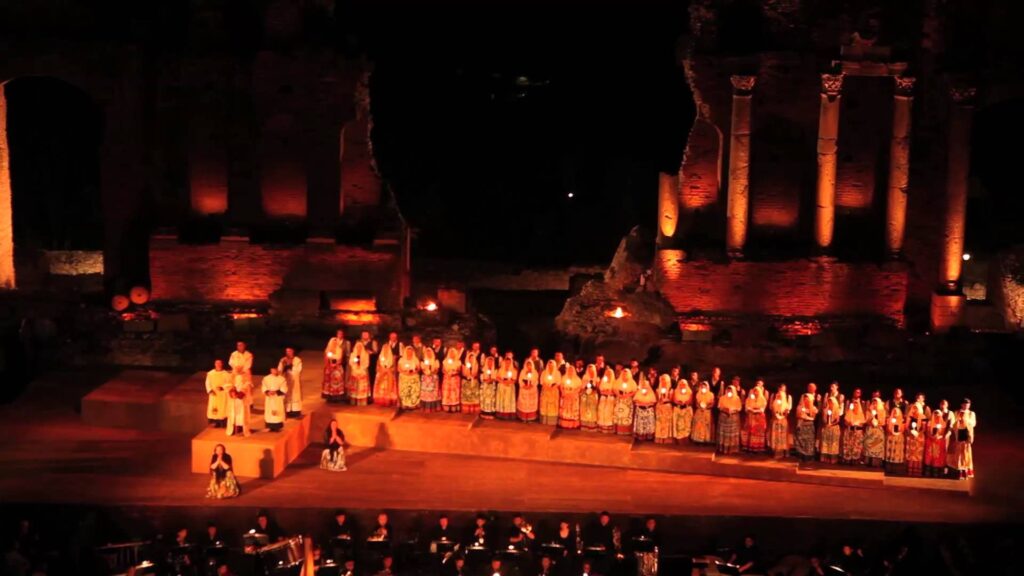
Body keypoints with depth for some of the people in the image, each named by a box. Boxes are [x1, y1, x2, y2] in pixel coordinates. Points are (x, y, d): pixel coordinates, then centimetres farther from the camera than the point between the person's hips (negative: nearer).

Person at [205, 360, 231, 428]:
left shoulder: (226, 374, -8)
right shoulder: (210, 373, 1)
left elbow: (229, 384, -7)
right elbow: (208, 383, 1)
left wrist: (222, 387, -23)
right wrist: (210, 390, -15)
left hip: (223, 394, -2)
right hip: (214, 394, 2)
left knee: (223, 408, -1)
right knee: (213, 409, 2)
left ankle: (223, 423, 8)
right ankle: (214, 422, 12)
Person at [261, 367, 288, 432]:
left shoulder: (282, 379, -4)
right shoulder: (266, 378, 3)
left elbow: (284, 389, -7)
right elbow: (264, 387, 3)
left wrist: (276, 392, -19)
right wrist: (267, 392, -18)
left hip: (278, 399, -2)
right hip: (269, 399, 2)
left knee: (278, 413, -3)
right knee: (269, 412, 2)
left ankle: (277, 427, 3)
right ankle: (270, 427, 9)